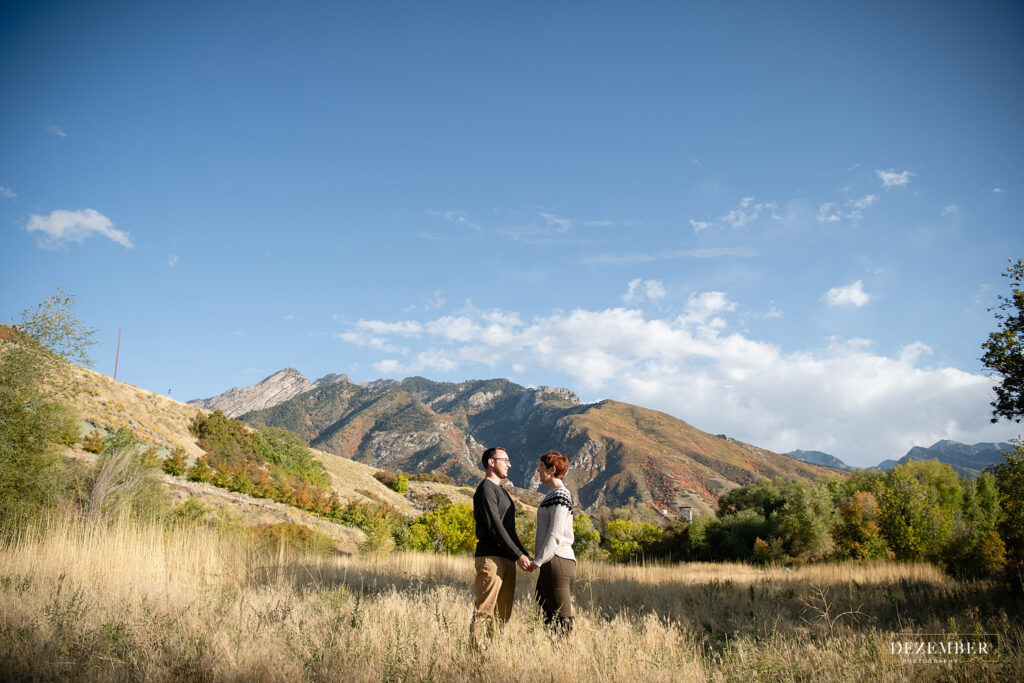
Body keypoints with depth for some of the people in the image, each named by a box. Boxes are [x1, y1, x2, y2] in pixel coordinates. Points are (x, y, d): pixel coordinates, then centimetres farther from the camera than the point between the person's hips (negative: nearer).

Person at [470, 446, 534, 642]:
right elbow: (495, 527, -15)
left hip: (507, 559, 9)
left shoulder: (502, 492, 24)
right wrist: (518, 555, -16)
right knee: (485, 611, -9)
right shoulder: (486, 489, -7)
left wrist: (525, 556, 20)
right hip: (490, 558, -9)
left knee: (503, 614, 8)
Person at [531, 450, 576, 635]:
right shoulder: (555, 494, 18)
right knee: (542, 614, 13)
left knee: (561, 618, -5)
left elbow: (555, 534, -19)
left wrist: (538, 561, -16)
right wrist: (538, 556, 19)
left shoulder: (559, 494, -12)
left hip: (556, 561, -10)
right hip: (552, 562, 10)